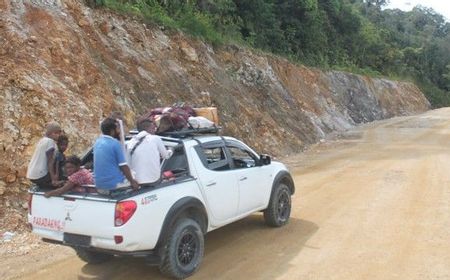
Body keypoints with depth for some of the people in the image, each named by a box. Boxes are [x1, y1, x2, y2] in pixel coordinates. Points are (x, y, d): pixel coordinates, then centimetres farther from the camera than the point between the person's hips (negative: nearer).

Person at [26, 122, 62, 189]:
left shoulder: (42, 140, 13)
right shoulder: (50, 141, -12)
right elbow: (50, 162, -17)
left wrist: (53, 176, 18)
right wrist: (53, 179, -18)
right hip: (39, 175, -9)